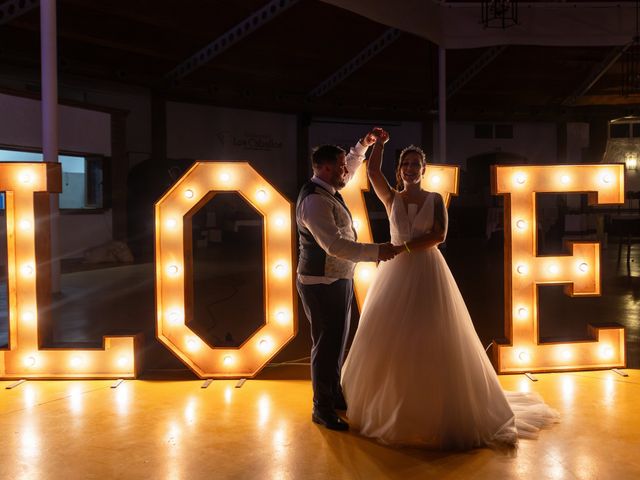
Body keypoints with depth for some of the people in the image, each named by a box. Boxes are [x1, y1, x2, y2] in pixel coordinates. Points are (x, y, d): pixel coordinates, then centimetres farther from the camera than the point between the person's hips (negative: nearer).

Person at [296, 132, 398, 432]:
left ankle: (335, 396, 34)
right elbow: (335, 245, -33)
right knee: (327, 343, -1)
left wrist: (363, 145, 15)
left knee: (336, 340, 19)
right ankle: (322, 409, 13)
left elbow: (350, 168, 29)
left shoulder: (327, 189, 7)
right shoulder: (315, 200, -24)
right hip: (322, 283, -10)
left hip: (337, 280, 10)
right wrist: (377, 252, -33)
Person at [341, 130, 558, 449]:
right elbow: (372, 172, -8)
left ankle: (437, 410, 14)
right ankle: (387, 405, 21)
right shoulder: (392, 199, 6)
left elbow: (439, 235, -10)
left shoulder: (435, 199, 2)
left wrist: (405, 247, -16)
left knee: (431, 344, 1)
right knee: (388, 341, 5)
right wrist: (380, 143, 0)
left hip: (427, 274, -2)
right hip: (395, 275, 2)